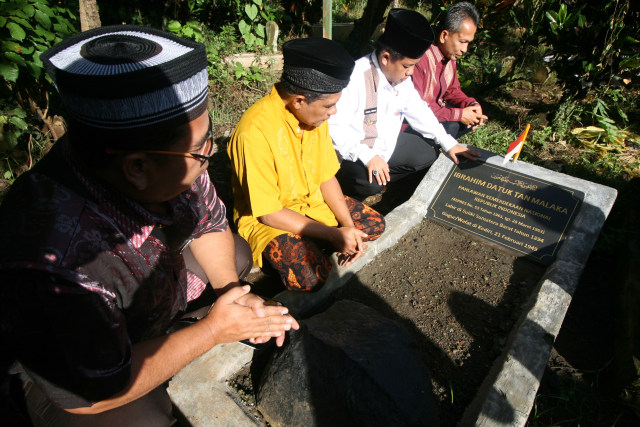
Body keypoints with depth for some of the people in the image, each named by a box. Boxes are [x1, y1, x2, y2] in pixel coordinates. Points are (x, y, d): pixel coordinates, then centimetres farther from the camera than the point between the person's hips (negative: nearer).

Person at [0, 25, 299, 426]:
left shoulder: (166, 166, -25)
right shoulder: (58, 262, -43)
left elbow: (209, 222, -5)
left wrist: (231, 288, -18)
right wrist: (213, 329, -26)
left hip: (155, 279, 6)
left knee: (236, 256, 7)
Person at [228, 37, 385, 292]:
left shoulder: (314, 114, -7)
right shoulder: (255, 132, -30)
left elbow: (327, 176, 1)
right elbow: (268, 213, -25)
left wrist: (348, 226, -11)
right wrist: (333, 234, -22)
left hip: (313, 203, 7)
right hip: (265, 219, -7)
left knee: (374, 224, 2)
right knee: (312, 277, -28)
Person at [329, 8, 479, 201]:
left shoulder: (402, 77, 0)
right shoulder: (356, 78, -27)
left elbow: (418, 111, 11)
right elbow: (333, 126, -30)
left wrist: (448, 143, 7)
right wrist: (367, 156, -37)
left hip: (387, 146, 9)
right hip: (353, 154, -8)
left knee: (428, 153, 10)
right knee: (370, 183, -35)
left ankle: (380, 179, 7)